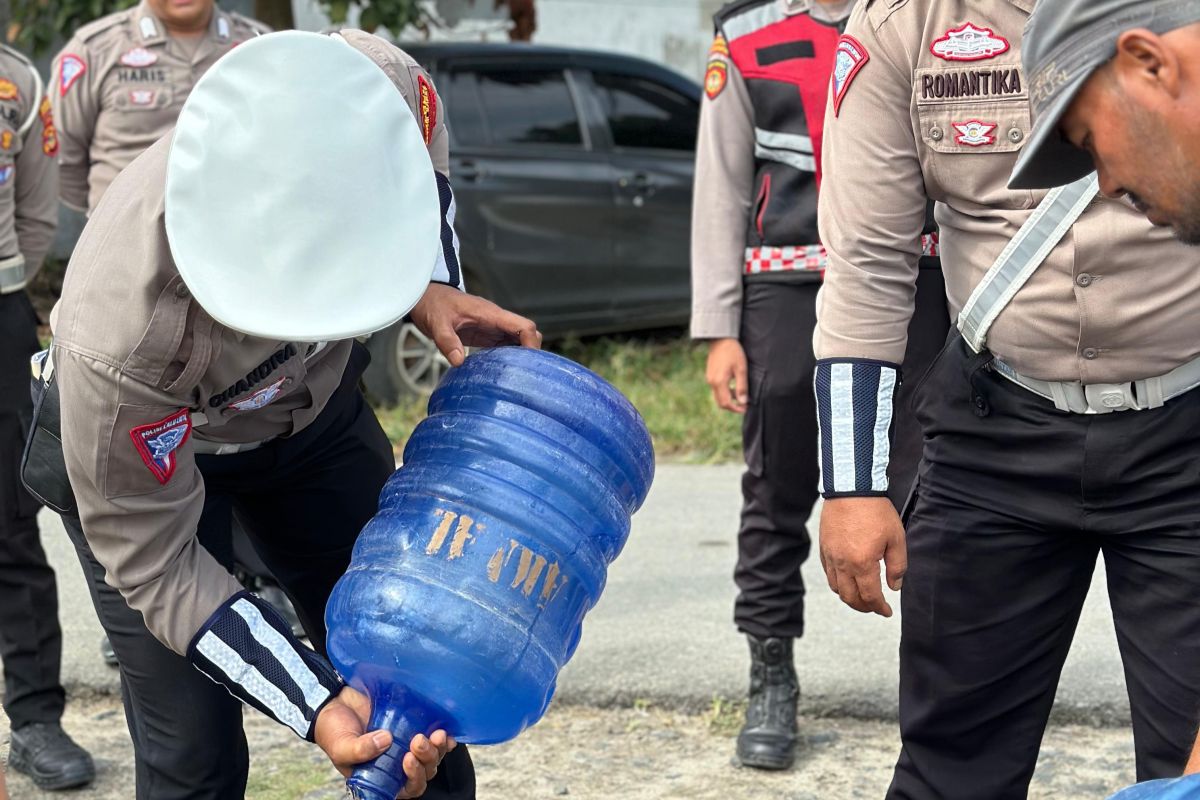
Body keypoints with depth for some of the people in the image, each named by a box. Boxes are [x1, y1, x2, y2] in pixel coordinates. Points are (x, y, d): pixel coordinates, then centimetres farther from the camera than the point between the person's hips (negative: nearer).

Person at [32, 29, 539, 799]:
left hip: (314, 408, 5)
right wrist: (314, 704, -33)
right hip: (151, 447, -4)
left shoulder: (378, 87, -33)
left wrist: (432, 285, -18)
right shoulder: (116, 344, -43)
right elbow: (151, 563, -27)